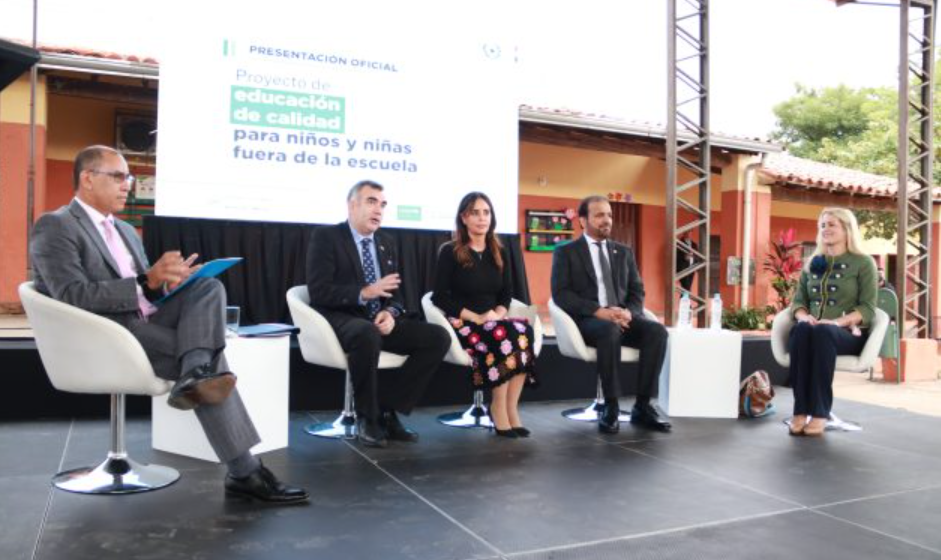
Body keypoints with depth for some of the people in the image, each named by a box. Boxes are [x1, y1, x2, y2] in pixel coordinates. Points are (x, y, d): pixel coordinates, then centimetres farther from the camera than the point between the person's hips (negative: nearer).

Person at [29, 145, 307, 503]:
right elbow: (73, 297, -17)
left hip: (146, 320, 7)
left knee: (209, 286, -17)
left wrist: (167, 280, -4)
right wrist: (146, 282, -24)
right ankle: (245, 472, -19)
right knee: (210, 357, -23)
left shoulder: (127, 231, 25)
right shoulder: (54, 226, -2)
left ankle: (196, 377, -38)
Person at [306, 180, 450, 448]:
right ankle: (367, 417, -17)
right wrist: (363, 293, -24)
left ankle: (387, 410, -9)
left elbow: (394, 294, 14)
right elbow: (318, 291, -13)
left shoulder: (386, 243, 16)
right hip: (342, 320, -6)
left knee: (438, 337, -14)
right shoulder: (325, 236, -3)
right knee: (368, 333, -41)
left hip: (380, 321, 6)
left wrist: (390, 312, -10)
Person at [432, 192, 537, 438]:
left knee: (523, 330, -29)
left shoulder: (500, 254, 16)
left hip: (494, 320, 5)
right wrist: (476, 317, -14)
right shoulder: (450, 252, 0)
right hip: (461, 323, -4)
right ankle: (499, 410, -20)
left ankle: (510, 409, -25)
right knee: (502, 336, -34)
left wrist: (498, 313, -6)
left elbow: (507, 293, 17)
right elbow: (440, 297, -6)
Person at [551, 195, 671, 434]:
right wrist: (599, 311, -20)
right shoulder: (566, 252, 5)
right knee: (610, 330, -38)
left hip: (621, 317, 5)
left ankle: (642, 407, -17)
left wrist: (628, 312, -11)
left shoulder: (624, 252, 20)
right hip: (586, 320, -4)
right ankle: (611, 407, -25)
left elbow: (637, 291, 13)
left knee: (656, 331, -25)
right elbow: (560, 294, -7)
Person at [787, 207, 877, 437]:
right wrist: (803, 316, -10)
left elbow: (868, 308, -2)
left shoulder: (863, 263, 7)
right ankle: (800, 411, -39)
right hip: (813, 329, 3)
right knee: (802, 329, -35)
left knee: (822, 332, -39)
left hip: (848, 333, -3)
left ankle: (820, 412, -38)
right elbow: (798, 300, 15)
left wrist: (837, 322, -20)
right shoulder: (812, 263, 20)